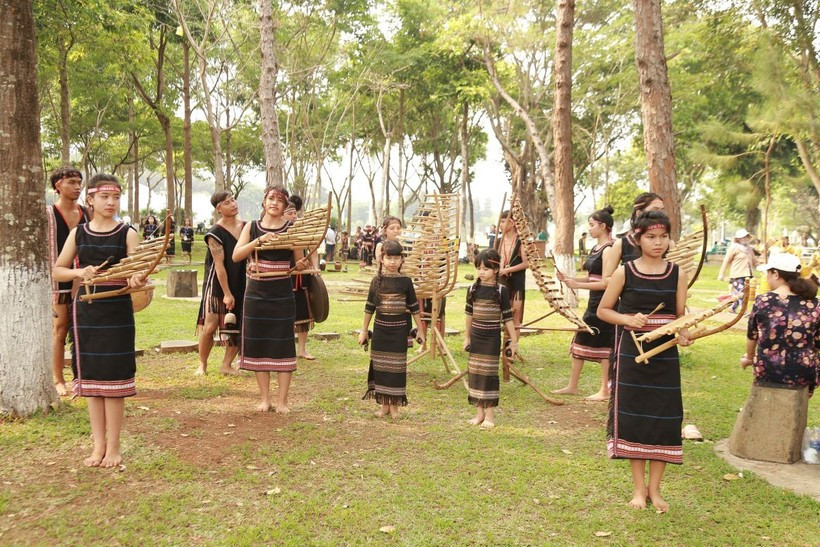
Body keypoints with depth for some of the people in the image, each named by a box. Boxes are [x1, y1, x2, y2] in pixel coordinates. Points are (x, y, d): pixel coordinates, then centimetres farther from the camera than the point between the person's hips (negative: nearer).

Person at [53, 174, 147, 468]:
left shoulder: (127, 234, -2)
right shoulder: (78, 234, 6)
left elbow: (136, 271, -10)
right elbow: (57, 270, 10)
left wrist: (137, 279, -33)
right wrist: (79, 272, -10)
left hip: (117, 311, -3)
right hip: (86, 311, 3)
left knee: (113, 377, 1)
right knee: (91, 377, 9)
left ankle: (113, 446, 12)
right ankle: (98, 444, 20)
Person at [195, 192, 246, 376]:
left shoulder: (247, 227, 3)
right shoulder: (215, 233, -13)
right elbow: (219, 264, -15)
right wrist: (227, 293, -17)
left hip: (242, 284, 5)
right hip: (218, 285, -5)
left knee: (239, 328, 4)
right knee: (210, 326, -5)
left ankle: (226, 364, 18)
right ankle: (202, 364, 14)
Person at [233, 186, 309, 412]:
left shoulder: (291, 229, 1)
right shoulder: (251, 227, 4)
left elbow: (298, 262, 4)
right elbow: (236, 256, -8)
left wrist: (301, 265, -19)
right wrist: (259, 240, -20)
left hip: (282, 294, -2)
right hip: (256, 294, 2)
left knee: (283, 346, -1)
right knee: (258, 345, 6)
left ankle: (282, 400, 9)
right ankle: (265, 398, 19)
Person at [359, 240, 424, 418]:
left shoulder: (405, 281, -2)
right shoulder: (377, 280, 0)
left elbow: (414, 307, 3)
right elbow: (369, 307, 6)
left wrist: (420, 330, 4)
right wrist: (364, 330, 8)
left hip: (399, 329, -1)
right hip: (380, 328, 1)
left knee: (397, 367, 4)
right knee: (381, 366, 6)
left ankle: (394, 404, 17)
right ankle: (384, 404, 19)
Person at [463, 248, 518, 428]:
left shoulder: (501, 291, -7)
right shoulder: (473, 289, 3)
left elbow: (507, 317, -5)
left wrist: (514, 341, -4)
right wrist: (467, 337, 16)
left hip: (492, 338, -4)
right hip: (476, 337, 4)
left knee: (489, 373, -1)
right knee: (475, 373, 6)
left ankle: (489, 415, 8)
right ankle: (479, 413, 17)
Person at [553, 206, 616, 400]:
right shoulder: (595, 249, 12)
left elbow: (606, 282, -21)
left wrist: (578, 285, -20)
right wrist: (569, 278, 2)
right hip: (594, 303, 10)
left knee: (603, 345, 0)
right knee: (580, 341, 13)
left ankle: (605, 391, 12)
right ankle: (572, 386, 22)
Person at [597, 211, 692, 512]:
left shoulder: (677, 273, 2)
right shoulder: (625, 272, -3)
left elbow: (681, 315, 5)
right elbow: (603, 310, 2)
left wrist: (684, 334, -16)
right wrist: (628, 319, -15)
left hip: (665, 354, 2)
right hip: (632, 352, -1)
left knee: (664, 418, 4)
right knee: (633, 417, 3)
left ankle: (655, 488, 21)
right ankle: (639, 488, 20)